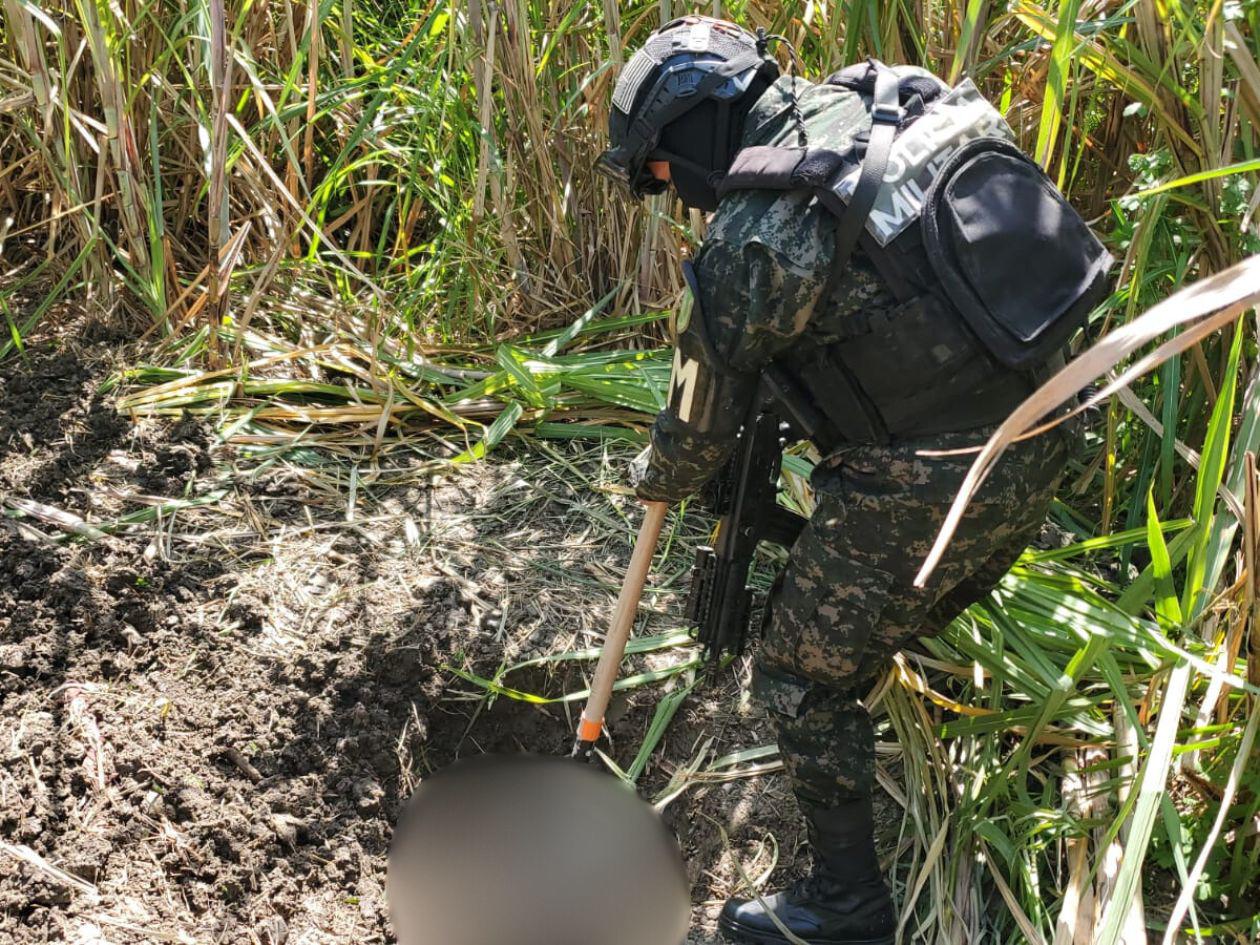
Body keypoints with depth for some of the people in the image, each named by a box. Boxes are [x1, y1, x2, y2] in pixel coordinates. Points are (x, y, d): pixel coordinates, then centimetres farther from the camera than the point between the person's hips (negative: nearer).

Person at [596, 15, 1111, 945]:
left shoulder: (758, 240, -18)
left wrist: (657, 483, 17)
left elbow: (704, 420, -5)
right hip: (1040, 449, 8)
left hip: (926, 491, -7)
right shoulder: (886, 96, 2)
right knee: (891, 620, 30)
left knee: (805, 679, 11)